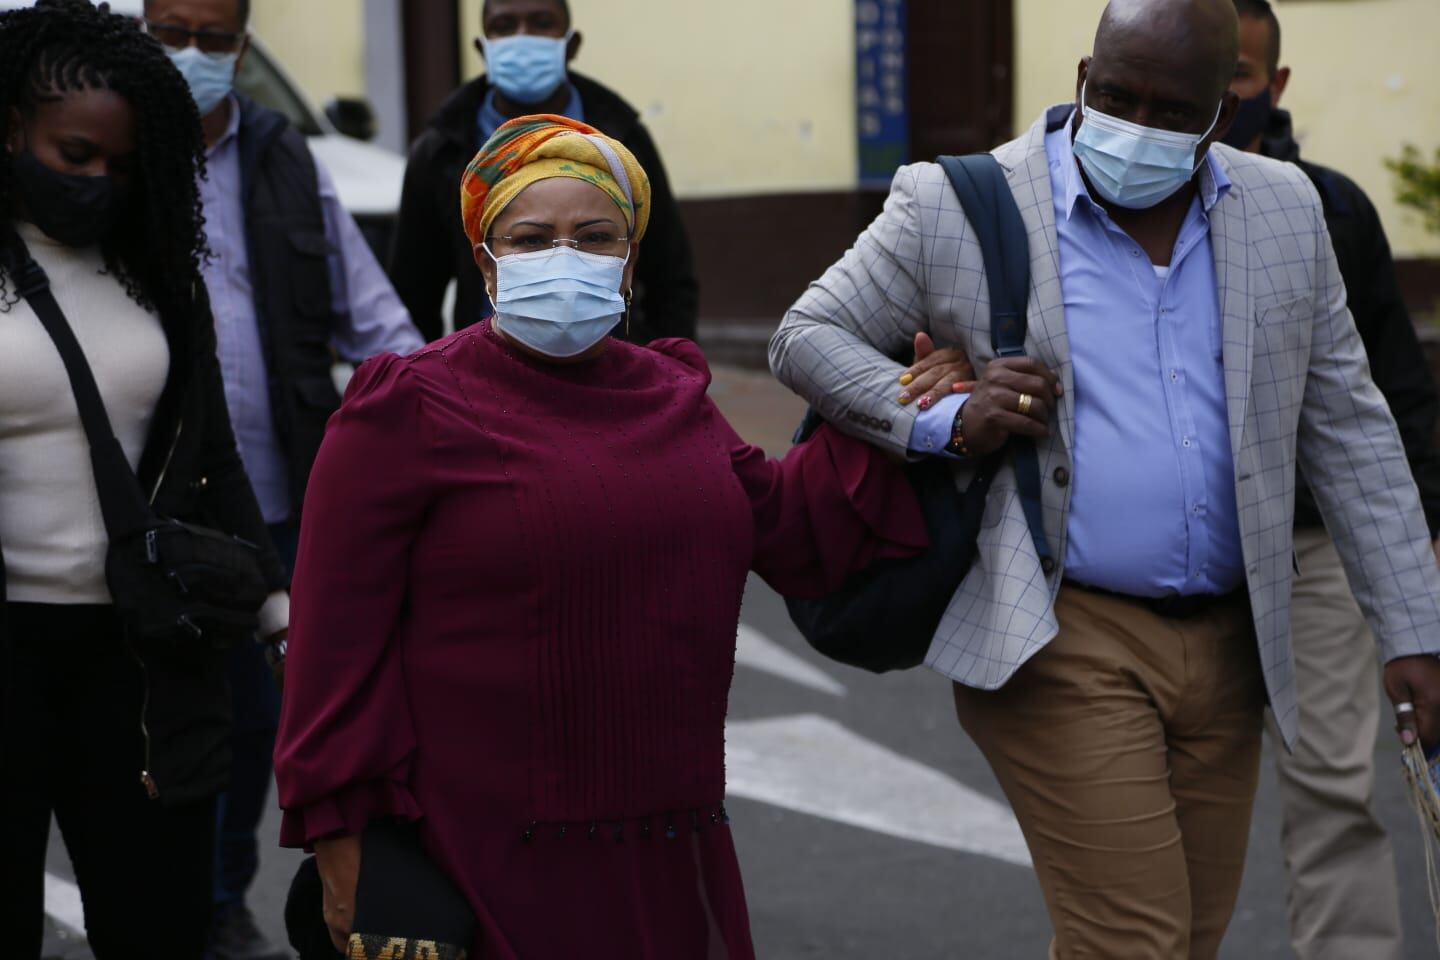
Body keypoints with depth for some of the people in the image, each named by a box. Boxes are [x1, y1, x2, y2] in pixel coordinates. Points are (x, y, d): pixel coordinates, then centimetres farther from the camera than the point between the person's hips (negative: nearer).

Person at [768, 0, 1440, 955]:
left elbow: (1349, 429, 11)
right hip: (1063, 643, -5)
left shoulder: (1284, 211, 8)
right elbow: (806, 337, 3)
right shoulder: (957, 206, -4)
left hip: (1227, 647, 5)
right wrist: (944, 424, -14)